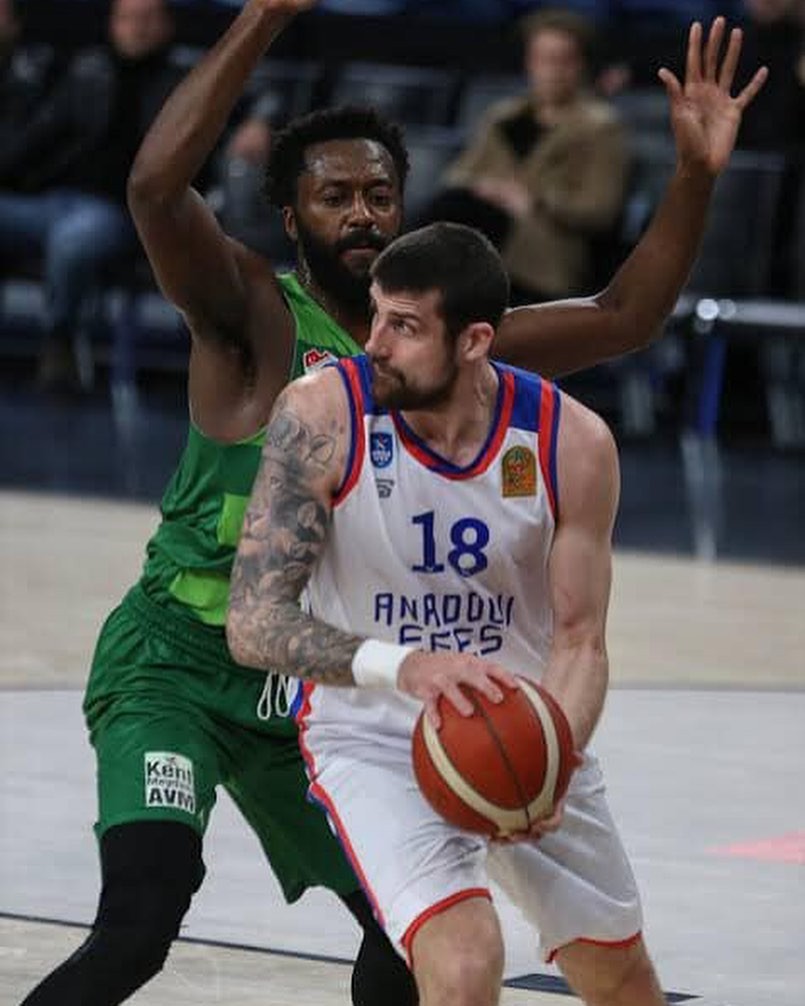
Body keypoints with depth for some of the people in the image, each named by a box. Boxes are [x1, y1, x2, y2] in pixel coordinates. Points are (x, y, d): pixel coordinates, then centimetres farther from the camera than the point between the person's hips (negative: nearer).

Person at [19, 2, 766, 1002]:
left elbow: (621, 317, 10)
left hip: (308, 691, 7)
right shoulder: (251, 313, -12)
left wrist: (695, 176, -3)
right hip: (175, 665, -7)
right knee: (141, 925, -27)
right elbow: (155, 186, -31)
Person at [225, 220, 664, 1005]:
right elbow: (252, 622, -26)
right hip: (373, 737, -4)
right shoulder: (323, 415, -22)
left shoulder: (572, 443, -16)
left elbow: (579, 640, -9)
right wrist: (400, 665, -43)